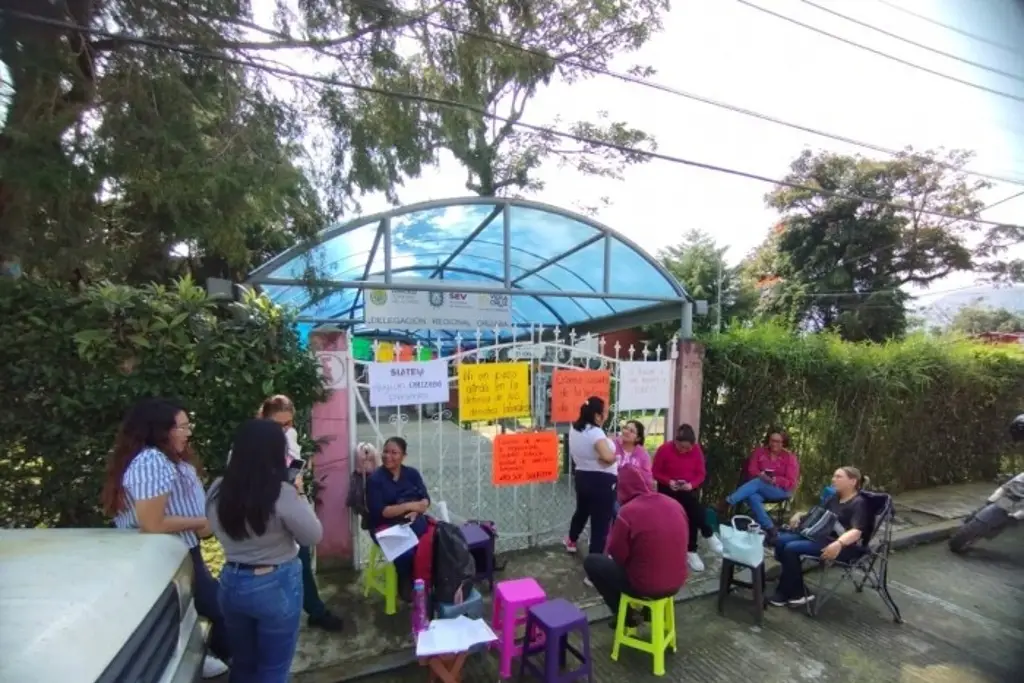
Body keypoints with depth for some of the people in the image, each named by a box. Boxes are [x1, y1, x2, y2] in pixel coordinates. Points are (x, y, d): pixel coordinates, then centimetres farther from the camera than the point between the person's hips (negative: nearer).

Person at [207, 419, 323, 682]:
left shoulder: (217, 490, -8)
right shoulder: (282, 493, -24)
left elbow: (220, 531, 11)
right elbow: (313, 536, -13)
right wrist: (300, 496, -4)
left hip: (232, 582, 6)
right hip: (276, 585, -5)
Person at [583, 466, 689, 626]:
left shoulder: (628, 512, -21)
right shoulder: (675, 505, -3)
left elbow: (617, 555, -12)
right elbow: (681, 544, 11)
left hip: (645, 586, -6)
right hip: (676, 583, 6)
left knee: (591, 562, 11)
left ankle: (624, 614, 15)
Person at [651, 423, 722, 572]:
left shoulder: (696, 449, -8)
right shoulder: (664, 449, -16)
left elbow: (701, 473, -2)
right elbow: (655, 472, -9)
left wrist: (692, 484, -21)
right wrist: (669, 482, -25)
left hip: (689, 488, 2)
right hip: (668, 488, -2)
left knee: (692, 514, -21)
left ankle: (691, 551, -5)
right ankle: (709, 534, -6)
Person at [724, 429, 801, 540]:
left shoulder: (790, 458, -4)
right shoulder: (760, 451, 5)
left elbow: (791, 483, -8)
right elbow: (751, 470, 2)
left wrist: (774, 480, -26)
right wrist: (760, 474, -21)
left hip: (780, 490, -3)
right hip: (759, 487, 3)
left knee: (757, 483, -35)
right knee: (752, 497, -35)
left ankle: (727, 502, -45)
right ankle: (769, 529, -32)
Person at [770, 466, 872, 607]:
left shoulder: (859, 503, -10)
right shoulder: (835, 498, 15)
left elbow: (856, 531, -26)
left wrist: (839, 544, -44)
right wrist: (800, 515, 6)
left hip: (839, 545, -9)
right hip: (819, 535, 9)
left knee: (791, 548, -25)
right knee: (781, 540, -11)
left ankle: (796, 594, -8)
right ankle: (795, 591, -5)